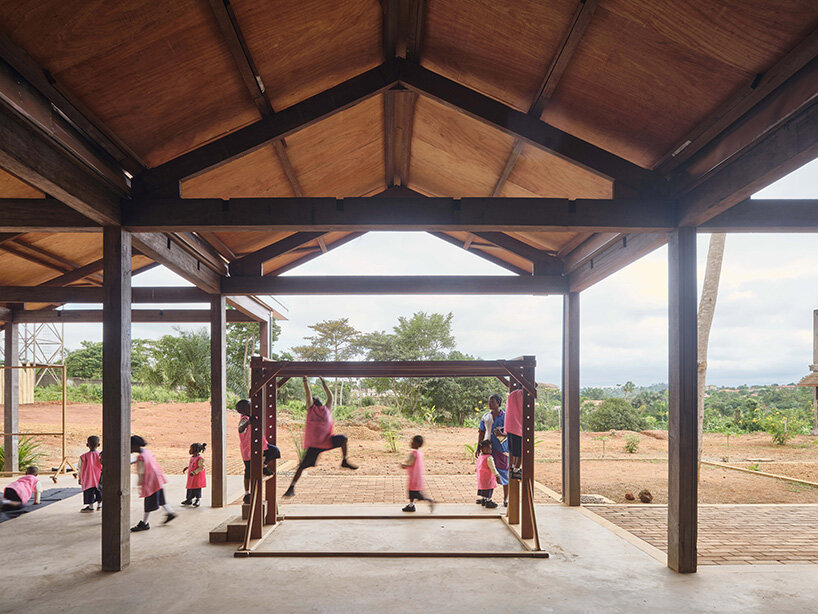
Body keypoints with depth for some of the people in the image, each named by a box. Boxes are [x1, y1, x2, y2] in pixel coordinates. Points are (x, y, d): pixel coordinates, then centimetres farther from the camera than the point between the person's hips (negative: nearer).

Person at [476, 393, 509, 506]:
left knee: (504, 474, 2)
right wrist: (478, 447, 11)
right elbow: (481, 433, 14)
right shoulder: (486, 416, 8)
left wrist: (502, 434, -22)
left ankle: (505, 499, 13)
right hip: (488, 448, 4)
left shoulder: (505, 416, -5)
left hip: (502, 449, -4)